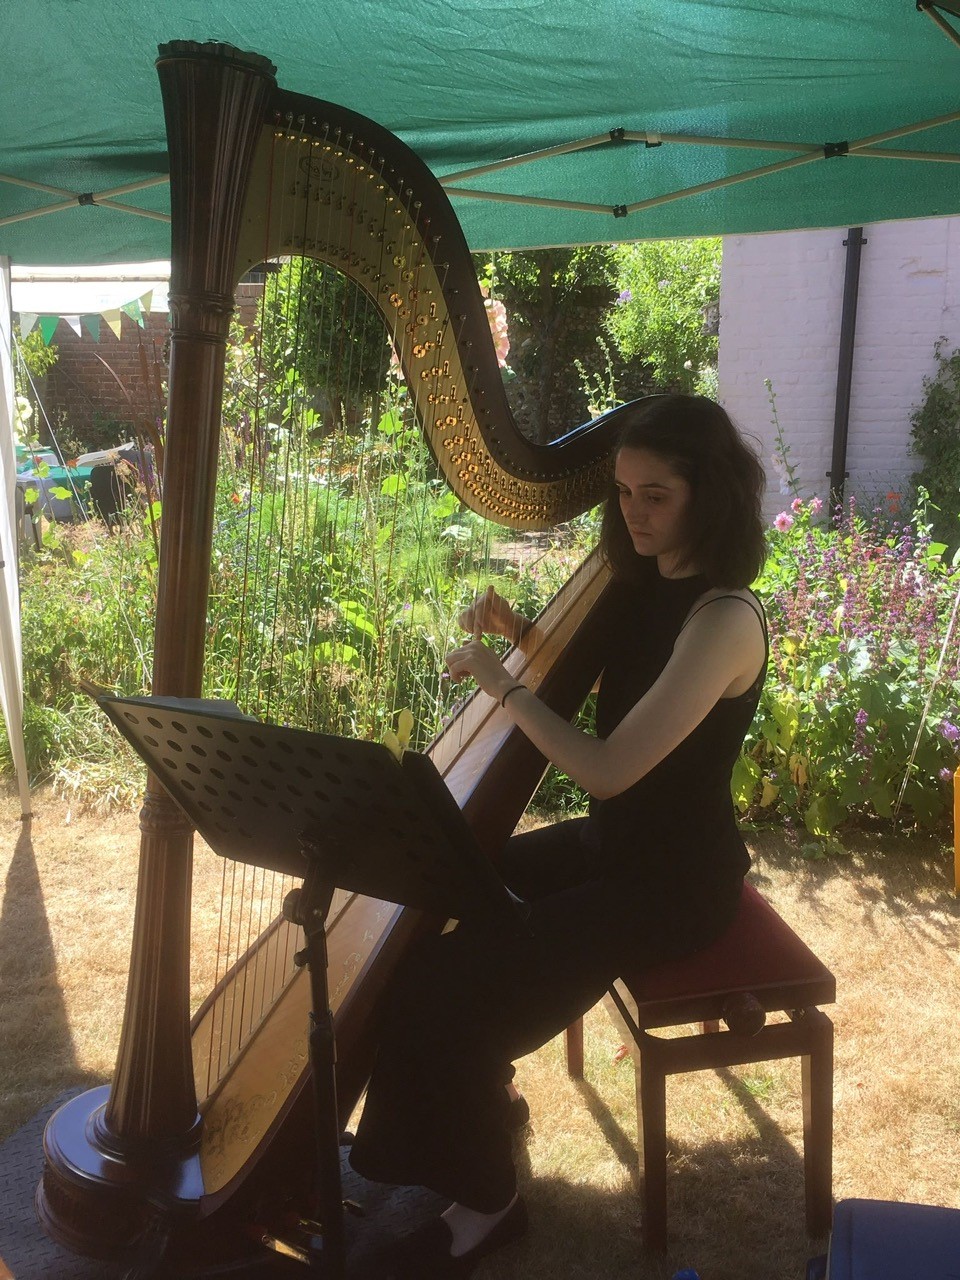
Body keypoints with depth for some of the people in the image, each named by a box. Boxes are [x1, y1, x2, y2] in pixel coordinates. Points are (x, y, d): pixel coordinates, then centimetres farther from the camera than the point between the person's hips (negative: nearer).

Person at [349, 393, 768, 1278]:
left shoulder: (726, 621, -26)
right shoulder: (643, 582, 1)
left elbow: (608, 769, -30)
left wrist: (502, 681, -22)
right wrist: (517, 635, -4)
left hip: (676, 879, -8)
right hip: (615, 840, 8)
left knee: (445, 984, -14)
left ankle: (484, 1201, 10)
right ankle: (480, 1094, 29)